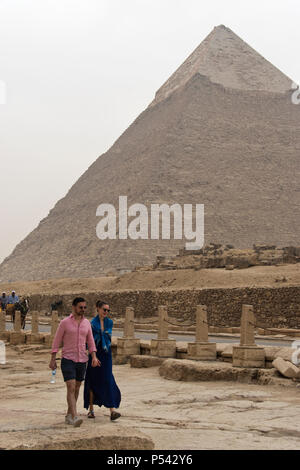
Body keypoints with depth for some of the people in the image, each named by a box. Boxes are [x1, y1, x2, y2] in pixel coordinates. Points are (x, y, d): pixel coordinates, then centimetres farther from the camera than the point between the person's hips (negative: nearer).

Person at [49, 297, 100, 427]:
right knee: (71, 388, -14)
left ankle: (69, 415, 25)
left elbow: (91, 342, 11)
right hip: (68, 360, -5)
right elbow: (56, 342, -2)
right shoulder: (65, 322, -6)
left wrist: (94, 357, -4)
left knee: (76, 388, 12)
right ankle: (74, 418, -18)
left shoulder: (87, 323, 6)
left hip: (82, 360, 5)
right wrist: (53, 359, -4)